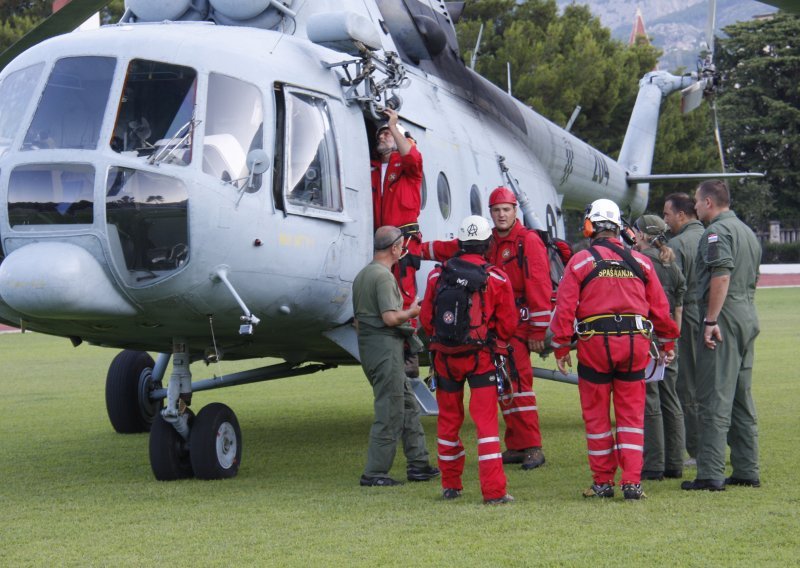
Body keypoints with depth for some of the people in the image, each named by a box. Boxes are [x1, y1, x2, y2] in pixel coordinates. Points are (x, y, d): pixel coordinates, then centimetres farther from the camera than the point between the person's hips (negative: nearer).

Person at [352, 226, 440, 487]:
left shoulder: (361, 275, 17)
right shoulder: (383, 276, -14)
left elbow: (358, 319, 22)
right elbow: (390, 317, -23)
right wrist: (413, 312, -4)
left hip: (367, 346, 10)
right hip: (385, 347, -10)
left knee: (408, 405, 14)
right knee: (390, 413, -5)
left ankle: (418, 464, 16)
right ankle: (375, 473, -3)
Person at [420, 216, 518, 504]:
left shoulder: (437, 275, -1)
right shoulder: (496, 279, -7)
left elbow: (426, 319, 6)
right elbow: (508, 325, -3)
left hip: (445, 357, 3)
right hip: (481, 357, -3)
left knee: (448, 420, 15)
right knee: (486, 421, -2)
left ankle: (450, 485, 25)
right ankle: (494, 490, -8)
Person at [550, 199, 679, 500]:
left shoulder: (580, 261, 0)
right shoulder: (640, 262, 10)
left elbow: (564, 308, -4)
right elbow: (660, 307, 13)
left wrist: (561, 348, 3)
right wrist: (667, 342, 24)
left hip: (595, 343, -2)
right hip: (635, 342, 2)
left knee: (597, 416, 8)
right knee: (632, 415, 7)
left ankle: (603, 481, 13)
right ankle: (632, 482, 0)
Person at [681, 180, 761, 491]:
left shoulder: (717, 231, -9)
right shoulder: (747, 231, 21)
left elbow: (721, 276, -21)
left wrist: (711, 320, -22)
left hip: (723, 319, -9)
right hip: (748, 317, 9)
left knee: (715, 399, -9)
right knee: (742, 398, 12)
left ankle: (710, 474, -11)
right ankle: (747, 471, 14)